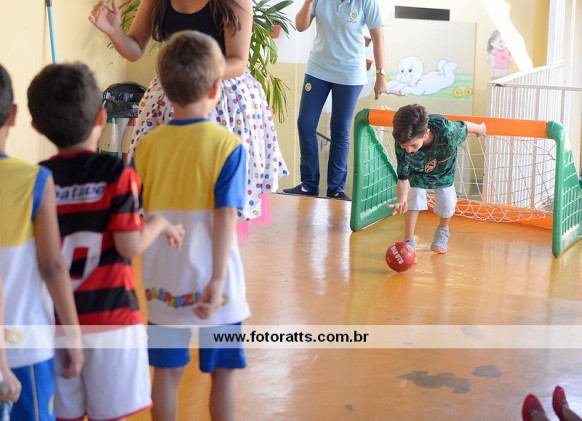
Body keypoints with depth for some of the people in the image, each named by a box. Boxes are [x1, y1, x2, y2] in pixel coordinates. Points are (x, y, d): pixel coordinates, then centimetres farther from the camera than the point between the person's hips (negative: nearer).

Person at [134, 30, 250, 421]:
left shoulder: (148, 145, -2)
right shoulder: (227, 145, -12)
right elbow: (226, 216, -18)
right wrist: (217, 280, -17)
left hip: (163, 281, 3)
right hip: (211, 280, -3)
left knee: (167, 370, 13)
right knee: (223, 371, 12)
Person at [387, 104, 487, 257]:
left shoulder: (447, 132, -47)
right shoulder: (402, 144, -41)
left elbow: (464, 126, -23)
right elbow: (403, 178, -33)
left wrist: (479, 128, 0)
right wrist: (401, 201, -51)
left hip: (443, 170, 1)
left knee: (447, 203, 4)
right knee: (415, 195, -19)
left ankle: (443, 230, 38)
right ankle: (409, 241, -6)